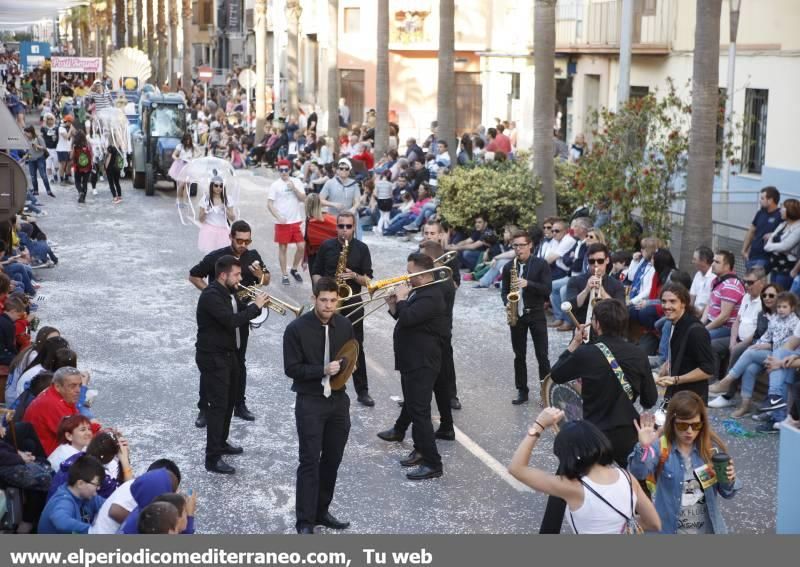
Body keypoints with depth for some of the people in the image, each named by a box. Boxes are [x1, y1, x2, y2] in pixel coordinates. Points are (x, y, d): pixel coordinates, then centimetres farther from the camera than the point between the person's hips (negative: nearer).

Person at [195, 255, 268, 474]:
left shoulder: (228, 292, 8)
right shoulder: (211, 295, -22)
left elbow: (238, 316, 11)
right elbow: (231, 321, -32)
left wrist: (255, 305, -6)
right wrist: (256, 306, -24)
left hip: (228, 354, 10)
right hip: (212, 357, -10)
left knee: (229, 401, 20)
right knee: (218, 405, -9)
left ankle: (221, 443, 36)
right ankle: (212, 458, -6)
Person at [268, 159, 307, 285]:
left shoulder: (297, 182, 4)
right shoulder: (275, 185, -4)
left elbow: (303, 199, -1)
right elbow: (270, 204, -6)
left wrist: (294, 188, -14)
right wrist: (278, 217, -16)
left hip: (297, 221, 2)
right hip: (282, 222, -2)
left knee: (302, 246, -1)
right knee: (282, 248, 5)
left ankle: (294, 269, 21)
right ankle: (284, 275, 14)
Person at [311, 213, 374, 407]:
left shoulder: (362, 248, 0)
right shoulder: (326, 246, 3)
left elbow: (368, 279, 0)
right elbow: (316, 273, 8)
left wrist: (354, 276, -19)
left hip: (352, 302, -1)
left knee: (356, 347, 0)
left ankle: (362, 391, 4)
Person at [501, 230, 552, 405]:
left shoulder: (541, 264, -5)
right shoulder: (508, 267, 5)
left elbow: (548, 289, -11)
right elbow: (504, 290, 9)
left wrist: (528, 284, -24)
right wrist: (507, 303, -11)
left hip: (536, 314, -3)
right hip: (516, 315, 3)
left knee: (542, 355, -2)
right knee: (519, 355, 8)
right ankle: (522, 390, 16)